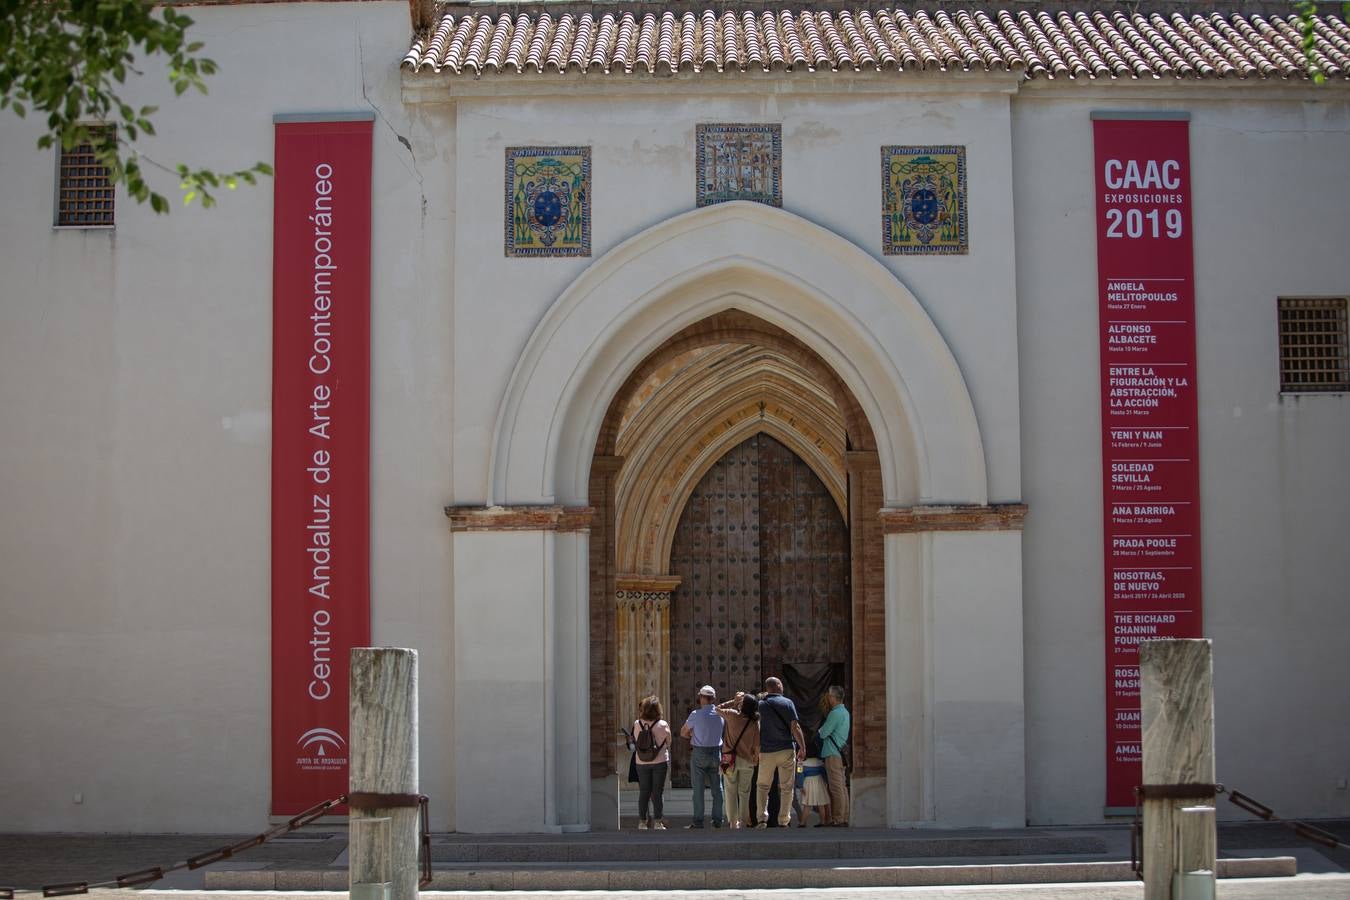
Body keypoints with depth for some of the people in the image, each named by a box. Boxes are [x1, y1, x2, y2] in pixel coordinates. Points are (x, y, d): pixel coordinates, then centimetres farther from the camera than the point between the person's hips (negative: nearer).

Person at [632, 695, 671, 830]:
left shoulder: (637, 724, -7)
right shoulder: (663, 725, -12)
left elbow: (634, 742, 2)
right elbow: (668, 743, -1)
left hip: (642, 763, 2)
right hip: (660, 762, -2)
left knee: (643, 792, 10)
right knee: (658, 792, 4)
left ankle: (642, 821, 11)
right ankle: (658, 822, 3)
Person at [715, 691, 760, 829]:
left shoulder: (733, 715, -11)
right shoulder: (755, 723, -8)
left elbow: (718, 709, 7)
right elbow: (757, 745, -4)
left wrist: (733, 701, 8)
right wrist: (756, 759, 11)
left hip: (731, 760, -1)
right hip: (747, 761, 1)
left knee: (731, 792, 6)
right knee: (744, 793, 12)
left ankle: (733, 822, 3)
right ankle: (744, 822, 14)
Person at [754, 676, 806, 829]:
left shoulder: (760, 704, 3)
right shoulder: (787, 703, -2)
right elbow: (795, 727, -6)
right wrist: (802, 748, -2)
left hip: (766, 752, 1)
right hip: (787, 750, -1)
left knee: (762, 786, 11)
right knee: (786, 787, 7)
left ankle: (762, 819, -2)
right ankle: (783, 821, 3)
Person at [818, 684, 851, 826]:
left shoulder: (835, 713, -15)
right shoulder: (845, 712, 17)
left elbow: (822, 733, -12)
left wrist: (818, 731, 7)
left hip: (832, 754, -10)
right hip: (840, 753, 10)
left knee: (836, 788, -8)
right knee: (842, 787, 10)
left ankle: (838, 820, -8)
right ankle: (844, 818, 13)